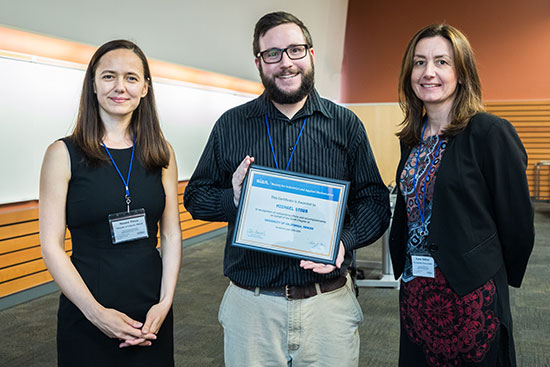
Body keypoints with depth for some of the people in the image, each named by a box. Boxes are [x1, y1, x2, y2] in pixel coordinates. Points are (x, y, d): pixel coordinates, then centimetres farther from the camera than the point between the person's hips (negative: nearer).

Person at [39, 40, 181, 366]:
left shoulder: (161, 153, 3)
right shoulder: (64, 154, -6)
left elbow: (171, 235, 4)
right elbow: (51, 245, -8)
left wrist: (165, 302, -7)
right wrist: (96, 312, -14)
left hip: (152, 314, 3)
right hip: (87, 318, -3)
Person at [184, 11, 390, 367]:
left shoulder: (346, 124, 2)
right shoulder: (231, 125, 4)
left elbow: (374, 201, 3)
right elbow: (195, 196, 8)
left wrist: (345, 241, -16)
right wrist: (233, 199, -14)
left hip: (329, 303, 0)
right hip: (250, 305, 1)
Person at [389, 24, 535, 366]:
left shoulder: (491, 133, -13)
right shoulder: (413, 138, 7)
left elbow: (517, 221, -9)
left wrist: (499, 279, 1)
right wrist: (405, 267, 12)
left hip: (470, 293, -6)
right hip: (415, 291, 6)